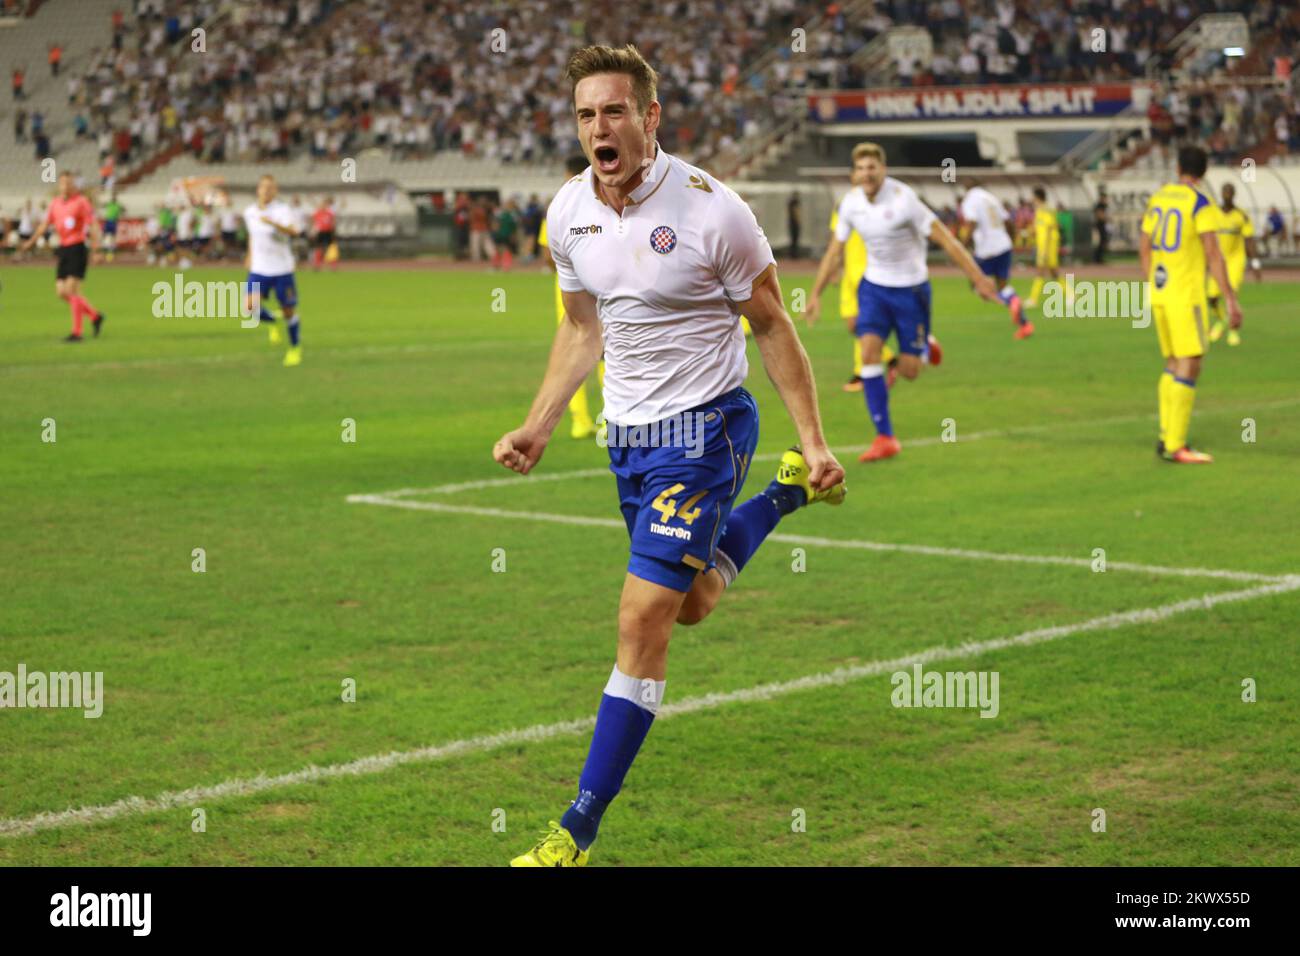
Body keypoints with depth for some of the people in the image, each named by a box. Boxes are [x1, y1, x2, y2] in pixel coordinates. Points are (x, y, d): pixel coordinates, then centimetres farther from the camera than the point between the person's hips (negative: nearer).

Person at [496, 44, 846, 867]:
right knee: (691, 605, 21)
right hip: (628, 433, 7)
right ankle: (788, 494, 48)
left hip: (705, 428, -7)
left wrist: (815, 438, -9)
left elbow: (772, 326, -8)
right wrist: (538, 428, 9)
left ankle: (580, 830, -6)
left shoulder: (710, 210, -18)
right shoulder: (568, 213, -1)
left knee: (643, 621, -12)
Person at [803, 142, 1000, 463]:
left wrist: (978, 279, -19)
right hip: (874, 286, 4)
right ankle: (885, 439, -9)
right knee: (869, 352, -15)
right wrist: (816, 294, 10)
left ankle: (924, 347, 38)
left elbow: (947, 240, -18)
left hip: (910, 288, -4)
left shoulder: (903, 199, -22)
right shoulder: (851, 202, -6)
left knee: (909, 371, -1)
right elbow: (834, 251, 9)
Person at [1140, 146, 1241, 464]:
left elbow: (1144, 247, 16)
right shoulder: (1200, 204, -11)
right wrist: (1231, 300, -14)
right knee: (1189, 367, -6)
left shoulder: (1158, 198, 10)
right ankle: (1175, 446, -10)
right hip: (1186, 294, -7)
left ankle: (1166, 438, 16)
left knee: (1174, 365, 16)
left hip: (1159, 294, 7)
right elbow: (1213, 255, -16)